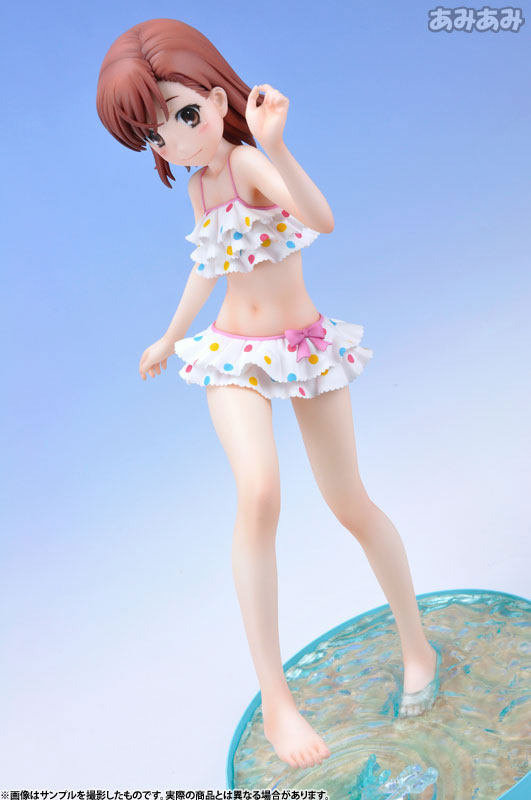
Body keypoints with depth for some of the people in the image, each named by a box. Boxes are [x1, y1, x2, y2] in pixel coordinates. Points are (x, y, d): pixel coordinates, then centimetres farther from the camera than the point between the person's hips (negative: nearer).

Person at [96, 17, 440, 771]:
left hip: (308, 348, -3)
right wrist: (171, 337, 33)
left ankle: (416, 642, 28)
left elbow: (323, 219, -34)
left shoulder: (251, 162, -14)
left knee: (351, 505, 3)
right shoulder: (199, 184, 5)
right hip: (234, 355, 4)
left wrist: (276, 146, -49)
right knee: (259, 489, -23)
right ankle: (274, 695, -15)